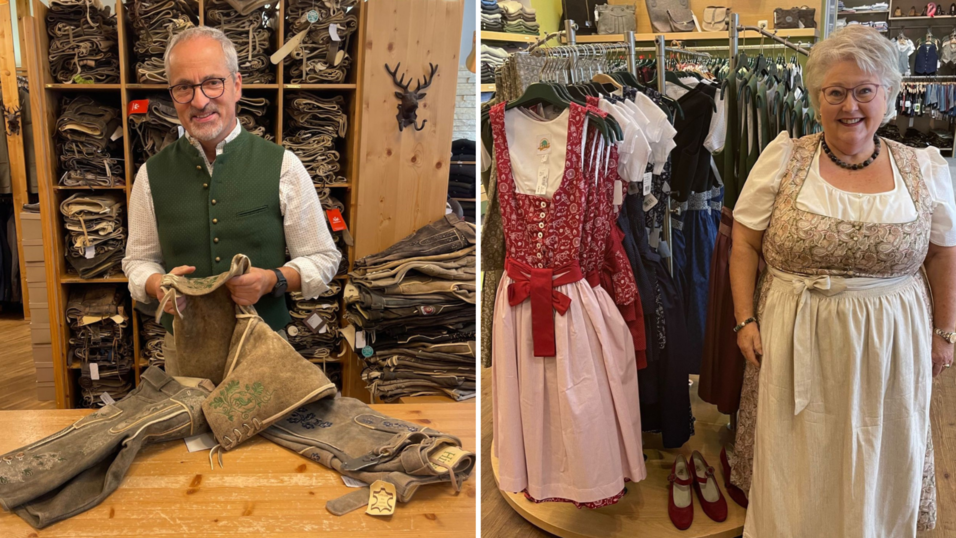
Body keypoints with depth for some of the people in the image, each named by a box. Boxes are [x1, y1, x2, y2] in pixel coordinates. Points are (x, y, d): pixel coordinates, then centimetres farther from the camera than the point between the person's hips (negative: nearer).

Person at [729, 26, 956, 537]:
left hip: (888, 349, 2)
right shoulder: (783, 159, -4)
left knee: (880, 471, 16)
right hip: (793, 344, -1)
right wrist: (745, 320, -6)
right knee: (795, 473, 11)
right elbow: (744, 245, -2)